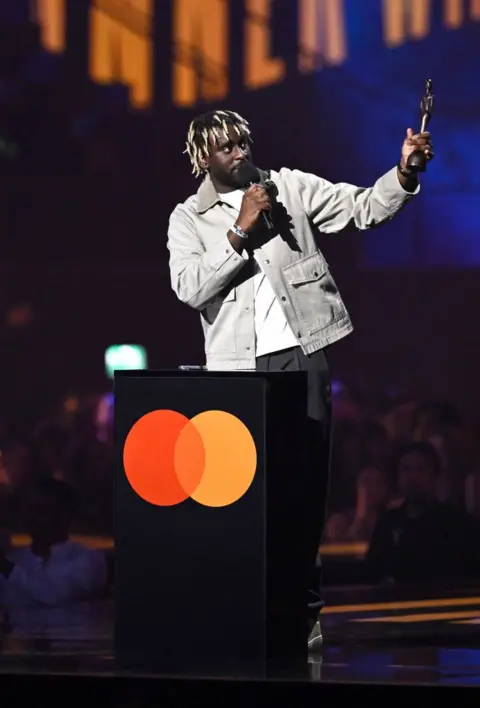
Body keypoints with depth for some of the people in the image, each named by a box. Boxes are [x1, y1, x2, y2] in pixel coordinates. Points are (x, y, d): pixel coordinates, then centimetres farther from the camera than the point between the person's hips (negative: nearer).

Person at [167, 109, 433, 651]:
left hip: (301, 352, 0)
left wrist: (404, 173, -12)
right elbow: (190, 288, -7)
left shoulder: (288, 187, 10)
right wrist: (242, 230, -10)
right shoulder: (188, 219, 8)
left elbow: (364, 208, 6)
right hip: (238, 365, 0)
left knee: (307, 477, -2)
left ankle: (303, 605, 3)